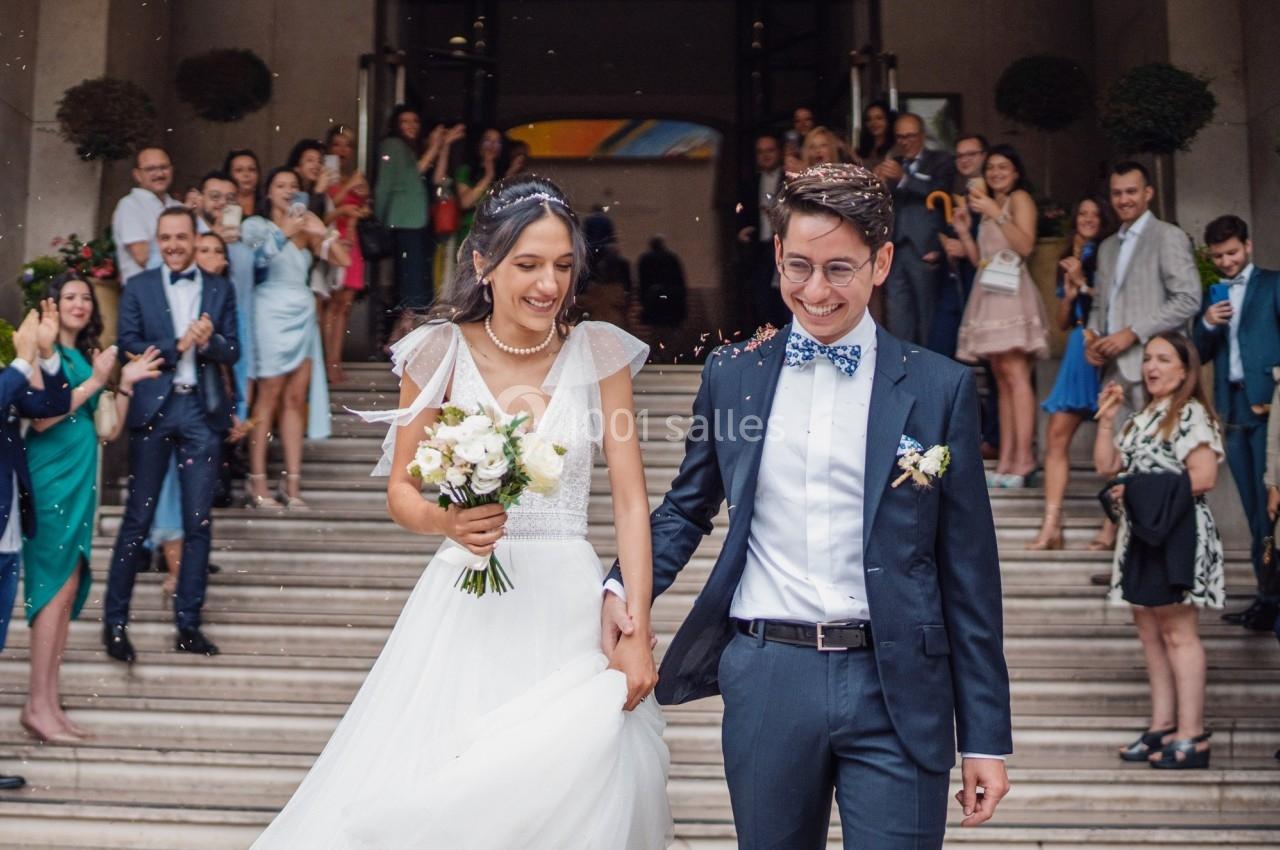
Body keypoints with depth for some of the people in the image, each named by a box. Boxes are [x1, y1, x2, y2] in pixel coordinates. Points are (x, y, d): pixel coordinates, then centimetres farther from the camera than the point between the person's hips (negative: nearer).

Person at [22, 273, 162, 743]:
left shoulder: (89, 356, 16)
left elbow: (108, 430, 15)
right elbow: (39, 418, -16)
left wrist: (125, 384, 5)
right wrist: (94, 382, -13)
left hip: (80, 481, 8)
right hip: (49, 479, -8)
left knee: (67, 591, 7)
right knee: (56, 588, -9)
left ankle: (50, 704, 11)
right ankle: (38, 705, -5)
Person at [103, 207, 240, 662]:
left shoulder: (220, 290, 10)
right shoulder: (138, 288, 7)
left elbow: (232, 353, 4)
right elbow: (128, 348, -3)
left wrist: (209, 341, -17)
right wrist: (177, 345, -14)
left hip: (203, 411, 2)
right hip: (153, 408, -1)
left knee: (198, 521, 4)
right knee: (137, 519, 1)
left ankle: (188, 623, 12)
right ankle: (114, 621, 9)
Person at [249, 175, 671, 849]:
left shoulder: (599, 351, 0)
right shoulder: (441, 351, -1)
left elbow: (630, 502, -2)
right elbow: (401, 490, 5)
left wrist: (637, 632, -9)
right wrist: (446, 520, -17)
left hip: (567, 609, 1)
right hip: (463, 611, 0)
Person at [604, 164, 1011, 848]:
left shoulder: (939, 388, 0)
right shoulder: (731, 374, 6)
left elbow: (968, 573, 2)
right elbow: (686, 508, 18)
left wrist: (986, 736, 2)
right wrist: (626, 585, -1)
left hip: (894, 688, -2)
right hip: (765, 680, 2)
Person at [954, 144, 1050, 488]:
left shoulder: (1020, 198, 2)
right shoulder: (987, 204, 26)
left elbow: (1025, 245, -14)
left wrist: (995, 213, -17)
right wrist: (963, 232, 10)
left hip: (1012, 291, -8)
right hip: (989, 294, 8)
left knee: (1015, 373, -16)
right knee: (1002, 378, 2)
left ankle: (1023, 458, -22)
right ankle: (1005, 460, -1)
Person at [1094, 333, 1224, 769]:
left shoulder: (1192, 415, -9)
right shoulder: (1140, 419, 16)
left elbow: (1203, 476, -19)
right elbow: (1106, 466, 11)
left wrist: (1138, 489, -16)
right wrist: (1106, 419, 3)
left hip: (1177, 533, -9)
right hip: (1142, 533, 9)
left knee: (1177, 632, -6)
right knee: (1150, 630, 11)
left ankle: (1192, 735, 0)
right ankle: (1162, 724, 18)